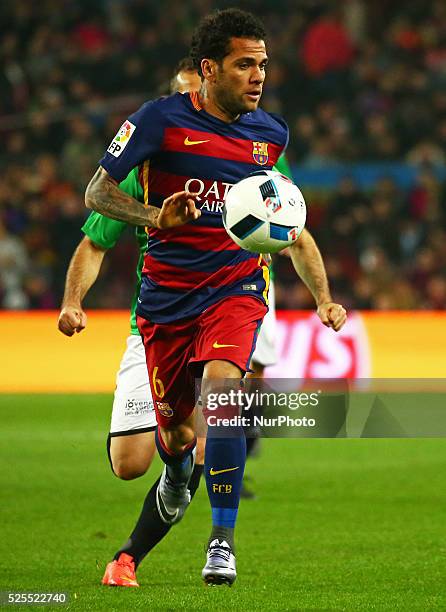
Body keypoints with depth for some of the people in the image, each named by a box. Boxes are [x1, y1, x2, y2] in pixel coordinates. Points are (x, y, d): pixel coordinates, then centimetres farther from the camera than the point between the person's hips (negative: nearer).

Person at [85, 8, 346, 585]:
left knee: (220, 386, -29)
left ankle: (223, 539, -20)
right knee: (174, 435, 6)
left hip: (237, 284, 0)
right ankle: (177, 469, 49)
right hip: (167, 293, 0)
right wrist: (156, 216, -23)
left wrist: (323, 298, 10)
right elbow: (97, 192, -5)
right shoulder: (161, 119, -7)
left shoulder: (270, 133, 4)